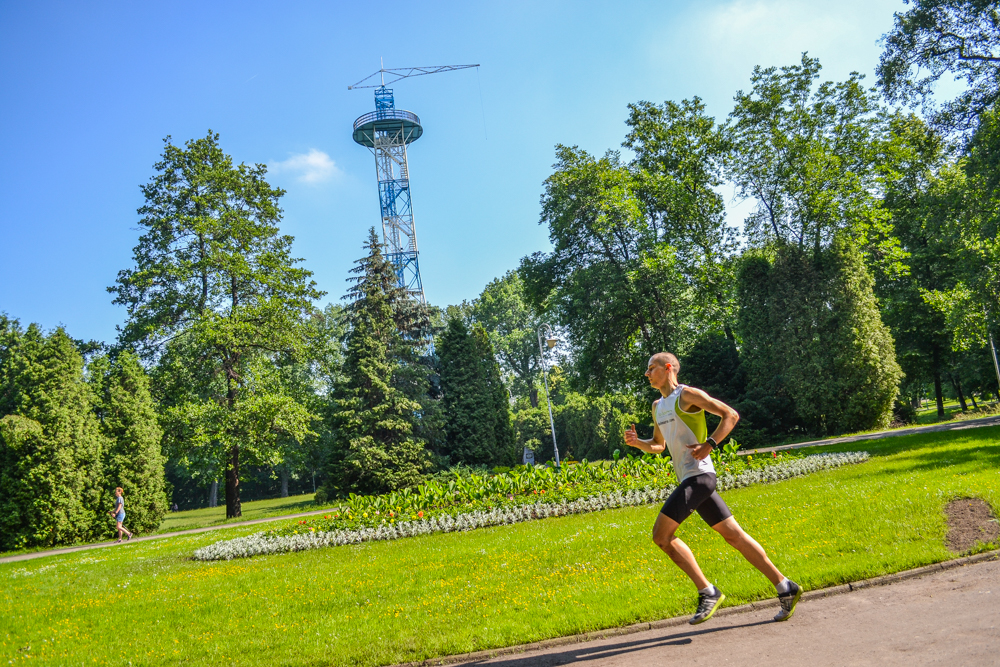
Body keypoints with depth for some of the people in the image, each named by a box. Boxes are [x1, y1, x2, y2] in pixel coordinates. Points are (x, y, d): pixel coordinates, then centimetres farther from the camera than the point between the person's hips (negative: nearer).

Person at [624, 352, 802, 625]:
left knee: (661, 534, -13)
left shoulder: (687, 395, -5)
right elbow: (658, 446, 29)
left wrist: (709, 444, -18)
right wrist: (636, 442, 10)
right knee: (733, 535, 6)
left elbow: (731, 415, -9)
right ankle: (785, 587, 10)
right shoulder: (658, 406, 21)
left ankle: (708, 592, -7)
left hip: (699, 475, -8)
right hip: (690, 479, 8)